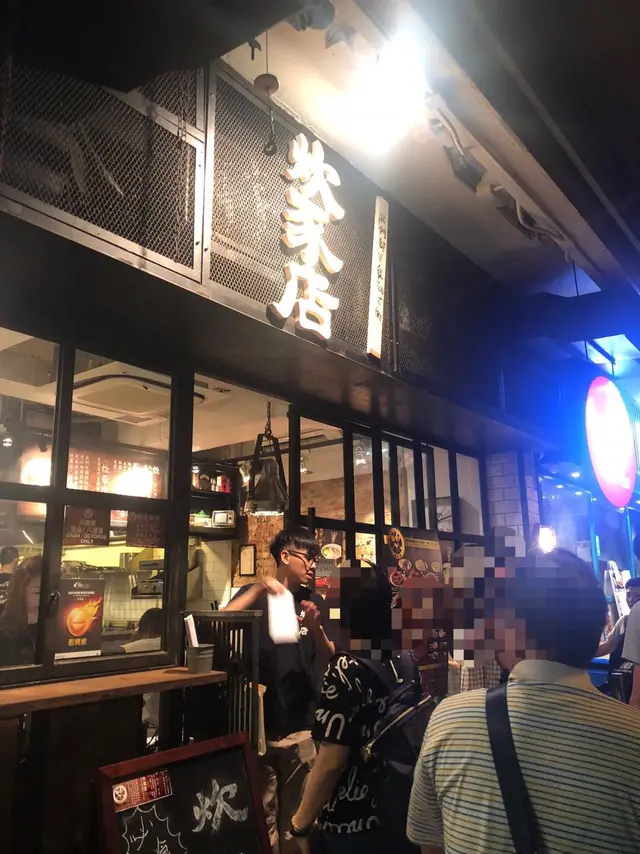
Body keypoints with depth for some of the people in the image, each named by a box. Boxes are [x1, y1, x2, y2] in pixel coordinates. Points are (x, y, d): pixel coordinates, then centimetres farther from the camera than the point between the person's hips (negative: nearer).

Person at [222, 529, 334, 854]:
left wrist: (316, 628, -13)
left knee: (299, 816, 9)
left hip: (302, 726, 2)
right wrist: (257, 589, -23)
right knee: (261, 815, 4)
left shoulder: (314, 602, 10)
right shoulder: (255, 595, 2)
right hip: (260, 724, -2)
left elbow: (329, 662, 5)